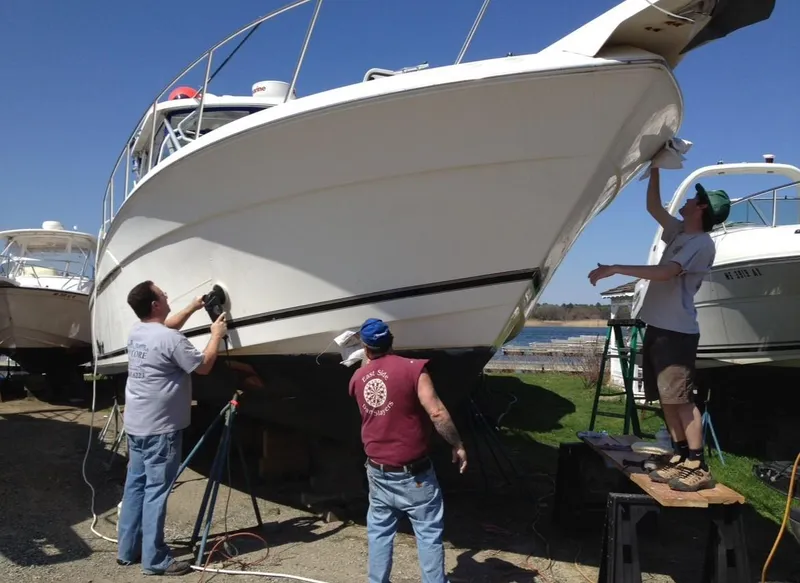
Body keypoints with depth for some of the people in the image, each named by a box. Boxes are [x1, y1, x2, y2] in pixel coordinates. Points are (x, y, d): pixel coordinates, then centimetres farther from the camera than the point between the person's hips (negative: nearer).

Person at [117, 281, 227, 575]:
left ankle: (127, 549, 24)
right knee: (156, 490, -3)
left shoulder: (137, 331, 7)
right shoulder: (169, 339, -21)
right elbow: (203, 366, -12)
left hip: (136, 424, 9)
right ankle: (155, 559, 3)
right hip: (160, 428, -9)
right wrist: (216, 335, 0)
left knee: (135, 484, 15)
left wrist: (193, 307, 26)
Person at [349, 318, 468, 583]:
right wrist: (458, 445, -7)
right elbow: (437, 413, -20)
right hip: (413, 471, -5)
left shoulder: (357, 378, 3)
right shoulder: (412, 368, -15)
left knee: (379, 530, 16)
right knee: (429, 532, 6)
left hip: (377, 470, 5)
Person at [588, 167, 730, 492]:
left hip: (677, 331, -9)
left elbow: (665, 273, -23)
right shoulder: (679, 232, 17)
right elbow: (653, 207, 27)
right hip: (657, 328, 9)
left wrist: (615, 268, -24)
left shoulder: (702, 243, -9)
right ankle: (680, 459, 14)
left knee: (682, 399, -12)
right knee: (667, 399, 8)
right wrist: (655, 169, 21)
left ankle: (698, 467, -8)